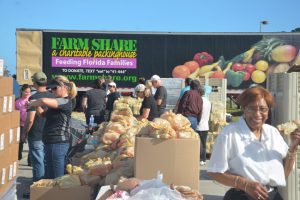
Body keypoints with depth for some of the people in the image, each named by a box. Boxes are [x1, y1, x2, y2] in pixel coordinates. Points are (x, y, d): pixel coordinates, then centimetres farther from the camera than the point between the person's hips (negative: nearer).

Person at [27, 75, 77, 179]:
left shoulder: (65, 102, -15)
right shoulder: (58, 102, 16)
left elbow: (44, 101, -31)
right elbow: (44, 114, 23)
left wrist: (32, 103, -12)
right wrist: (36, 106, 5)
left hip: (58, 143, -10)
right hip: (50, 142, 10)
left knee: (58, 177, -2)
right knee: (48, 175, 17)